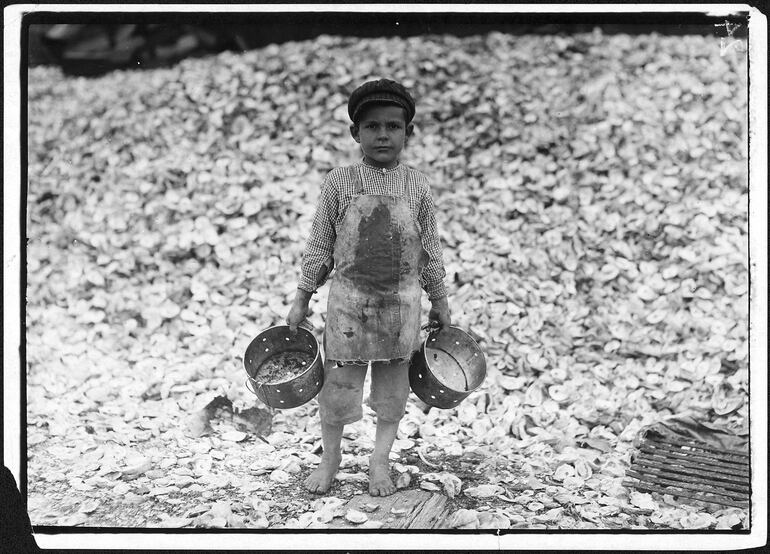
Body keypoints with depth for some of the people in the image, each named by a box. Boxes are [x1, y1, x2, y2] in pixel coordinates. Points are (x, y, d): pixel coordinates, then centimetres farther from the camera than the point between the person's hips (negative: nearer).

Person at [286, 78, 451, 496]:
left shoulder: (416, 186, 0)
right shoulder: (339, 183, -3)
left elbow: (430, 250, 7)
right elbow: (319, 244, 2)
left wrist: (440, 303, 11)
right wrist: (302, 298, 3)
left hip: (400, 301, 1)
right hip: (349, 298, -1)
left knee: (393, 384, 9)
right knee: (338, 382, 4)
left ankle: (380, 461, 25)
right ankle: (330, 457, 24)